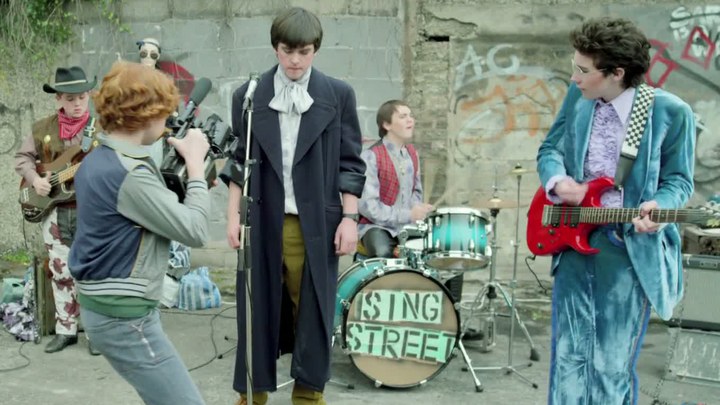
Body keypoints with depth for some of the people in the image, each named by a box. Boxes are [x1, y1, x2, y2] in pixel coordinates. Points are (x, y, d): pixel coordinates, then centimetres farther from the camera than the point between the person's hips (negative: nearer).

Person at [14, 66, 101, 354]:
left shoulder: (102, 127, -4)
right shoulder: (42, 129, 5)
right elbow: (22, 157, 14)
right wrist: (34, 179, -4)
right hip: (54, 211, 4)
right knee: (61, 274, 11)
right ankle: (65, 330, 23)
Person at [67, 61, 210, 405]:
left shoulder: (98, 160, 8)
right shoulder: (129, 173, -23)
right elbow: (194, 231, -19)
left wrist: (178, 164, 2)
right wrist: (196, 166, -9)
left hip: (105, 305, 10)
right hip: (124, 315, -10)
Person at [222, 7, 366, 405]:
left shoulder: (338, 95, 2)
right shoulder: (248, 95, 4)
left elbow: (350, 162, 3)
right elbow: (238, 162, 8)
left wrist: (349, 217, -3)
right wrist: (234, 215, 2)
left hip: (316, 222, -1)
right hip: (263, 221, 1)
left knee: (312, 309, 7)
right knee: (258, 307, 8)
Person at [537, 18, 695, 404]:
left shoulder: (670, 111, -10)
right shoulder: (578, 96, 1)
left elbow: (678, 179, -2)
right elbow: (549, 149, 12)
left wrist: (658, 207, -24)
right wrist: (557, 181, -11)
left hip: (631, 250, -3)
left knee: (612, 364, 9)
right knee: (569, 356, 10)